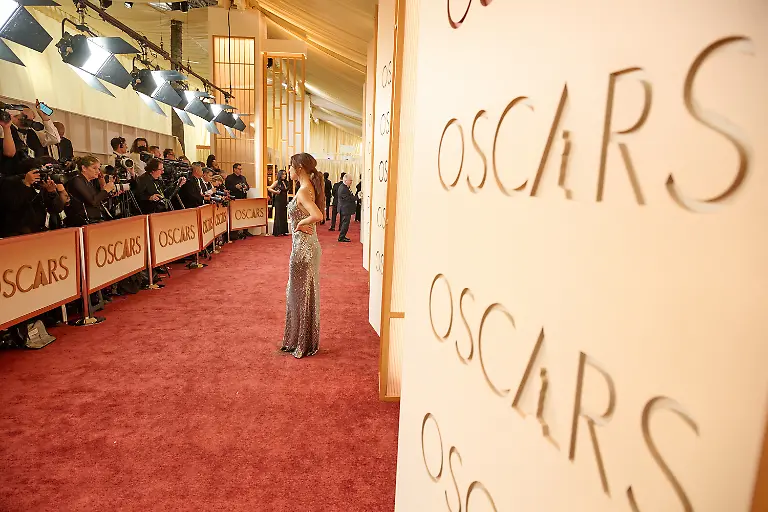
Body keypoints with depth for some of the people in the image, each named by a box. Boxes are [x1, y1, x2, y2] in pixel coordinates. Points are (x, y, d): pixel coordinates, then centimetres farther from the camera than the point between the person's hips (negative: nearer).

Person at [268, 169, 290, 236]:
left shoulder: (286, 182, 11)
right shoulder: (277, 182, -6)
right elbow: (269, 188, -9)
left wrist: (287, 201, 13)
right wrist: (275, 192, -14)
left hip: (284, 201, 6)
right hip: (278, 201, -6)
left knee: (284, 216, 7)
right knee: (278, 216, -3)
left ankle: (283, 231, 15)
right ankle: (277, 232, 3)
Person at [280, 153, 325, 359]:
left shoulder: (303, 191, -19)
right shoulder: (310, 188, 10)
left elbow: (317, 216, -34)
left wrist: (300, 224, -18)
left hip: (303, 247, -10)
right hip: (308, 245, 10)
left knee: (301, 294, 3)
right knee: (304, 293, 17)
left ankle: (302, 344, 17)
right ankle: (302, 340, 31)